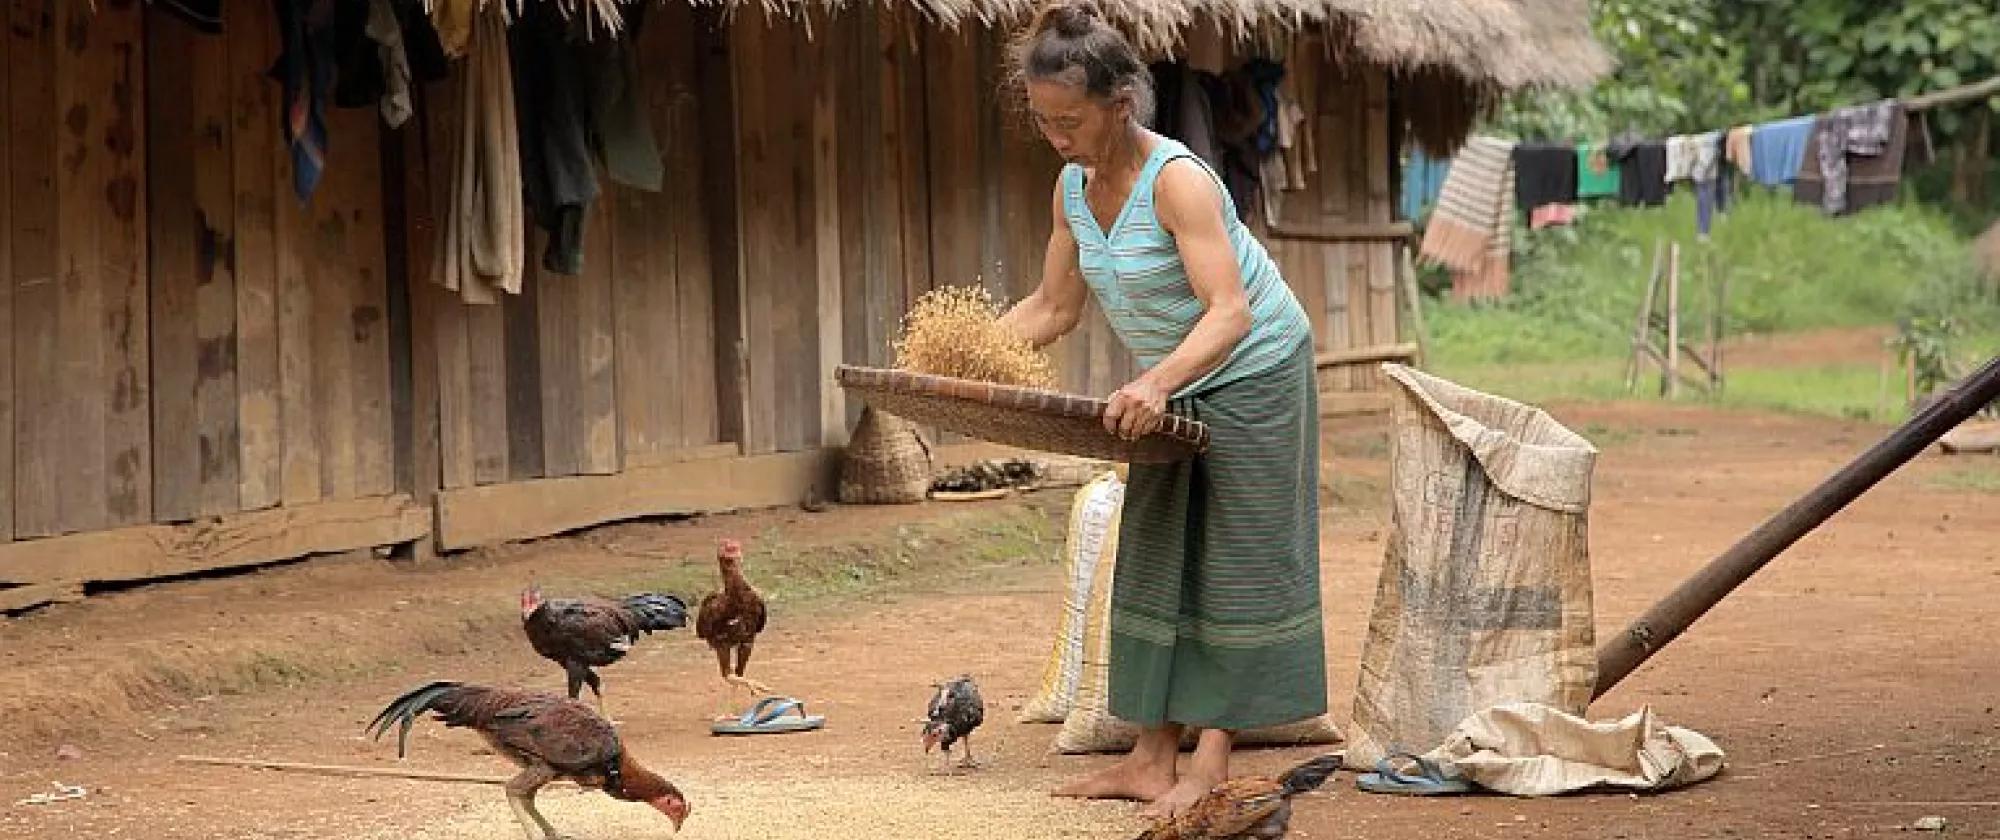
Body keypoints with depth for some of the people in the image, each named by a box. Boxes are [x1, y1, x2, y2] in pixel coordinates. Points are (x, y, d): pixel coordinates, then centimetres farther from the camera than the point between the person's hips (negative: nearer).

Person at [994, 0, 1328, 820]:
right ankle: (1153, 756, 11)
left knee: (1238, 561, -4)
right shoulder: (1073, 189, -4)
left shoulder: (1177, 180, -28)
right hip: (1171, 386, 8)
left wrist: (1159, 381, -51)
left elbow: (1229, 313, -36)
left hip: (1252, 375, -8)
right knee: (1156, 560, 7)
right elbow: (1051, 308, 4)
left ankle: (1212, 762, -3)